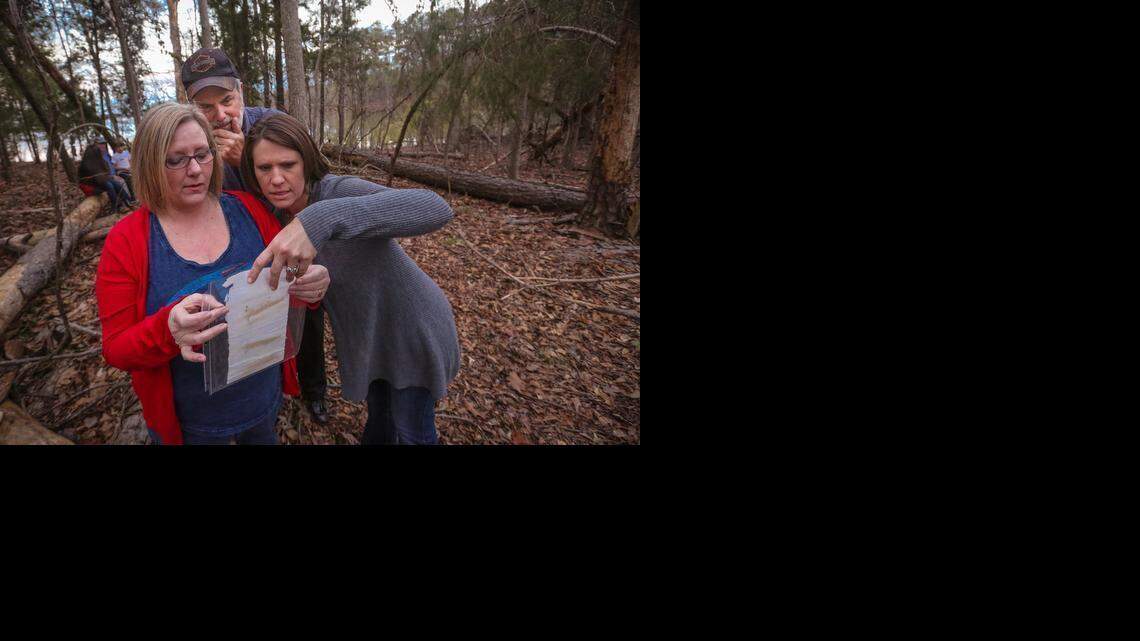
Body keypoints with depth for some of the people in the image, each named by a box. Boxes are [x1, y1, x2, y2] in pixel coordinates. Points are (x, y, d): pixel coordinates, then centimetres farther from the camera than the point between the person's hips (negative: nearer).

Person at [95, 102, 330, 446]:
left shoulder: (248, 209, -8)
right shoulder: (126, 241, -14)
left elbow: (289, 277, 2)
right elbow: (117, 349, -13)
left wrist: (311, 286, -23)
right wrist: (169, 330, -35)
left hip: (265, 400, 2)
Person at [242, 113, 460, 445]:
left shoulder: (339, 191, -30)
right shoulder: (278, 217, -6)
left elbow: (436, 208, -50)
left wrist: (321, 219, -58)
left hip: (413, 328, -6)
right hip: (366, 335, 6)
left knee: (413, 432, 11)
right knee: (379, 413, 27)